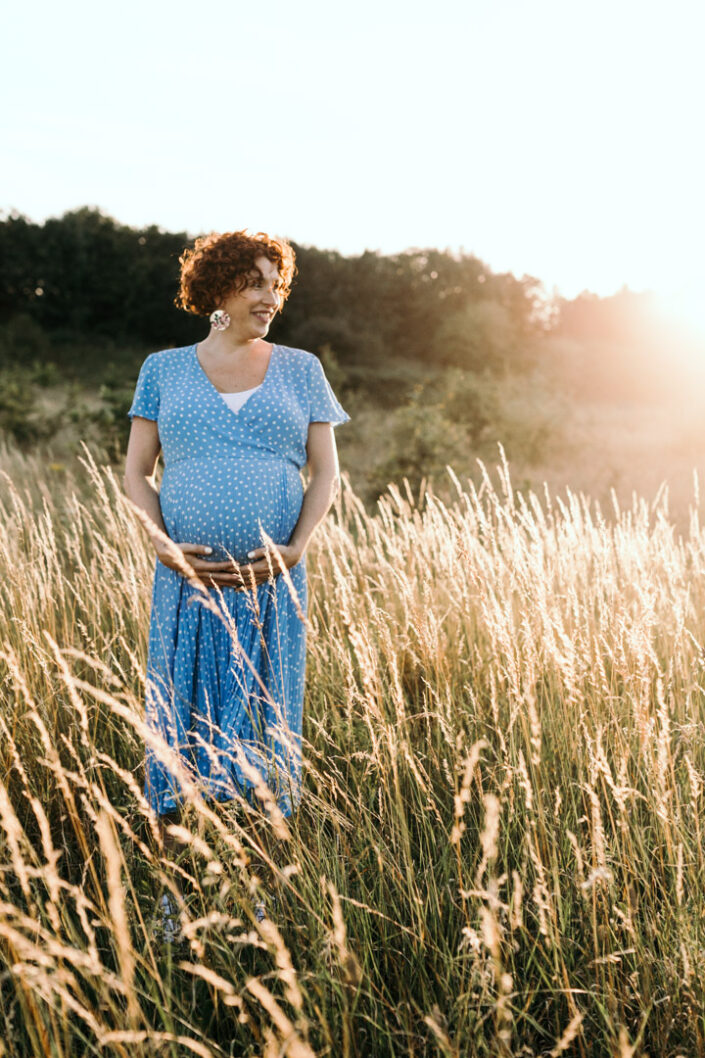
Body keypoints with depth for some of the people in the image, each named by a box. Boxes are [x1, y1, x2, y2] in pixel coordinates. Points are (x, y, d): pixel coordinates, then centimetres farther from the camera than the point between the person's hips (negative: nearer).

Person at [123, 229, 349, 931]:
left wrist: (294, 550, -8)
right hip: (188, 581, 0)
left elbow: (326, 473, 6)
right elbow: (136, 471, 8)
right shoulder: (164, 370, 10)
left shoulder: (299, 369, 10)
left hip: (271, 582, 0)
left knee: (262, 722, 4)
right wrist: (162, 544, -8)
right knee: (183, 721, 2)